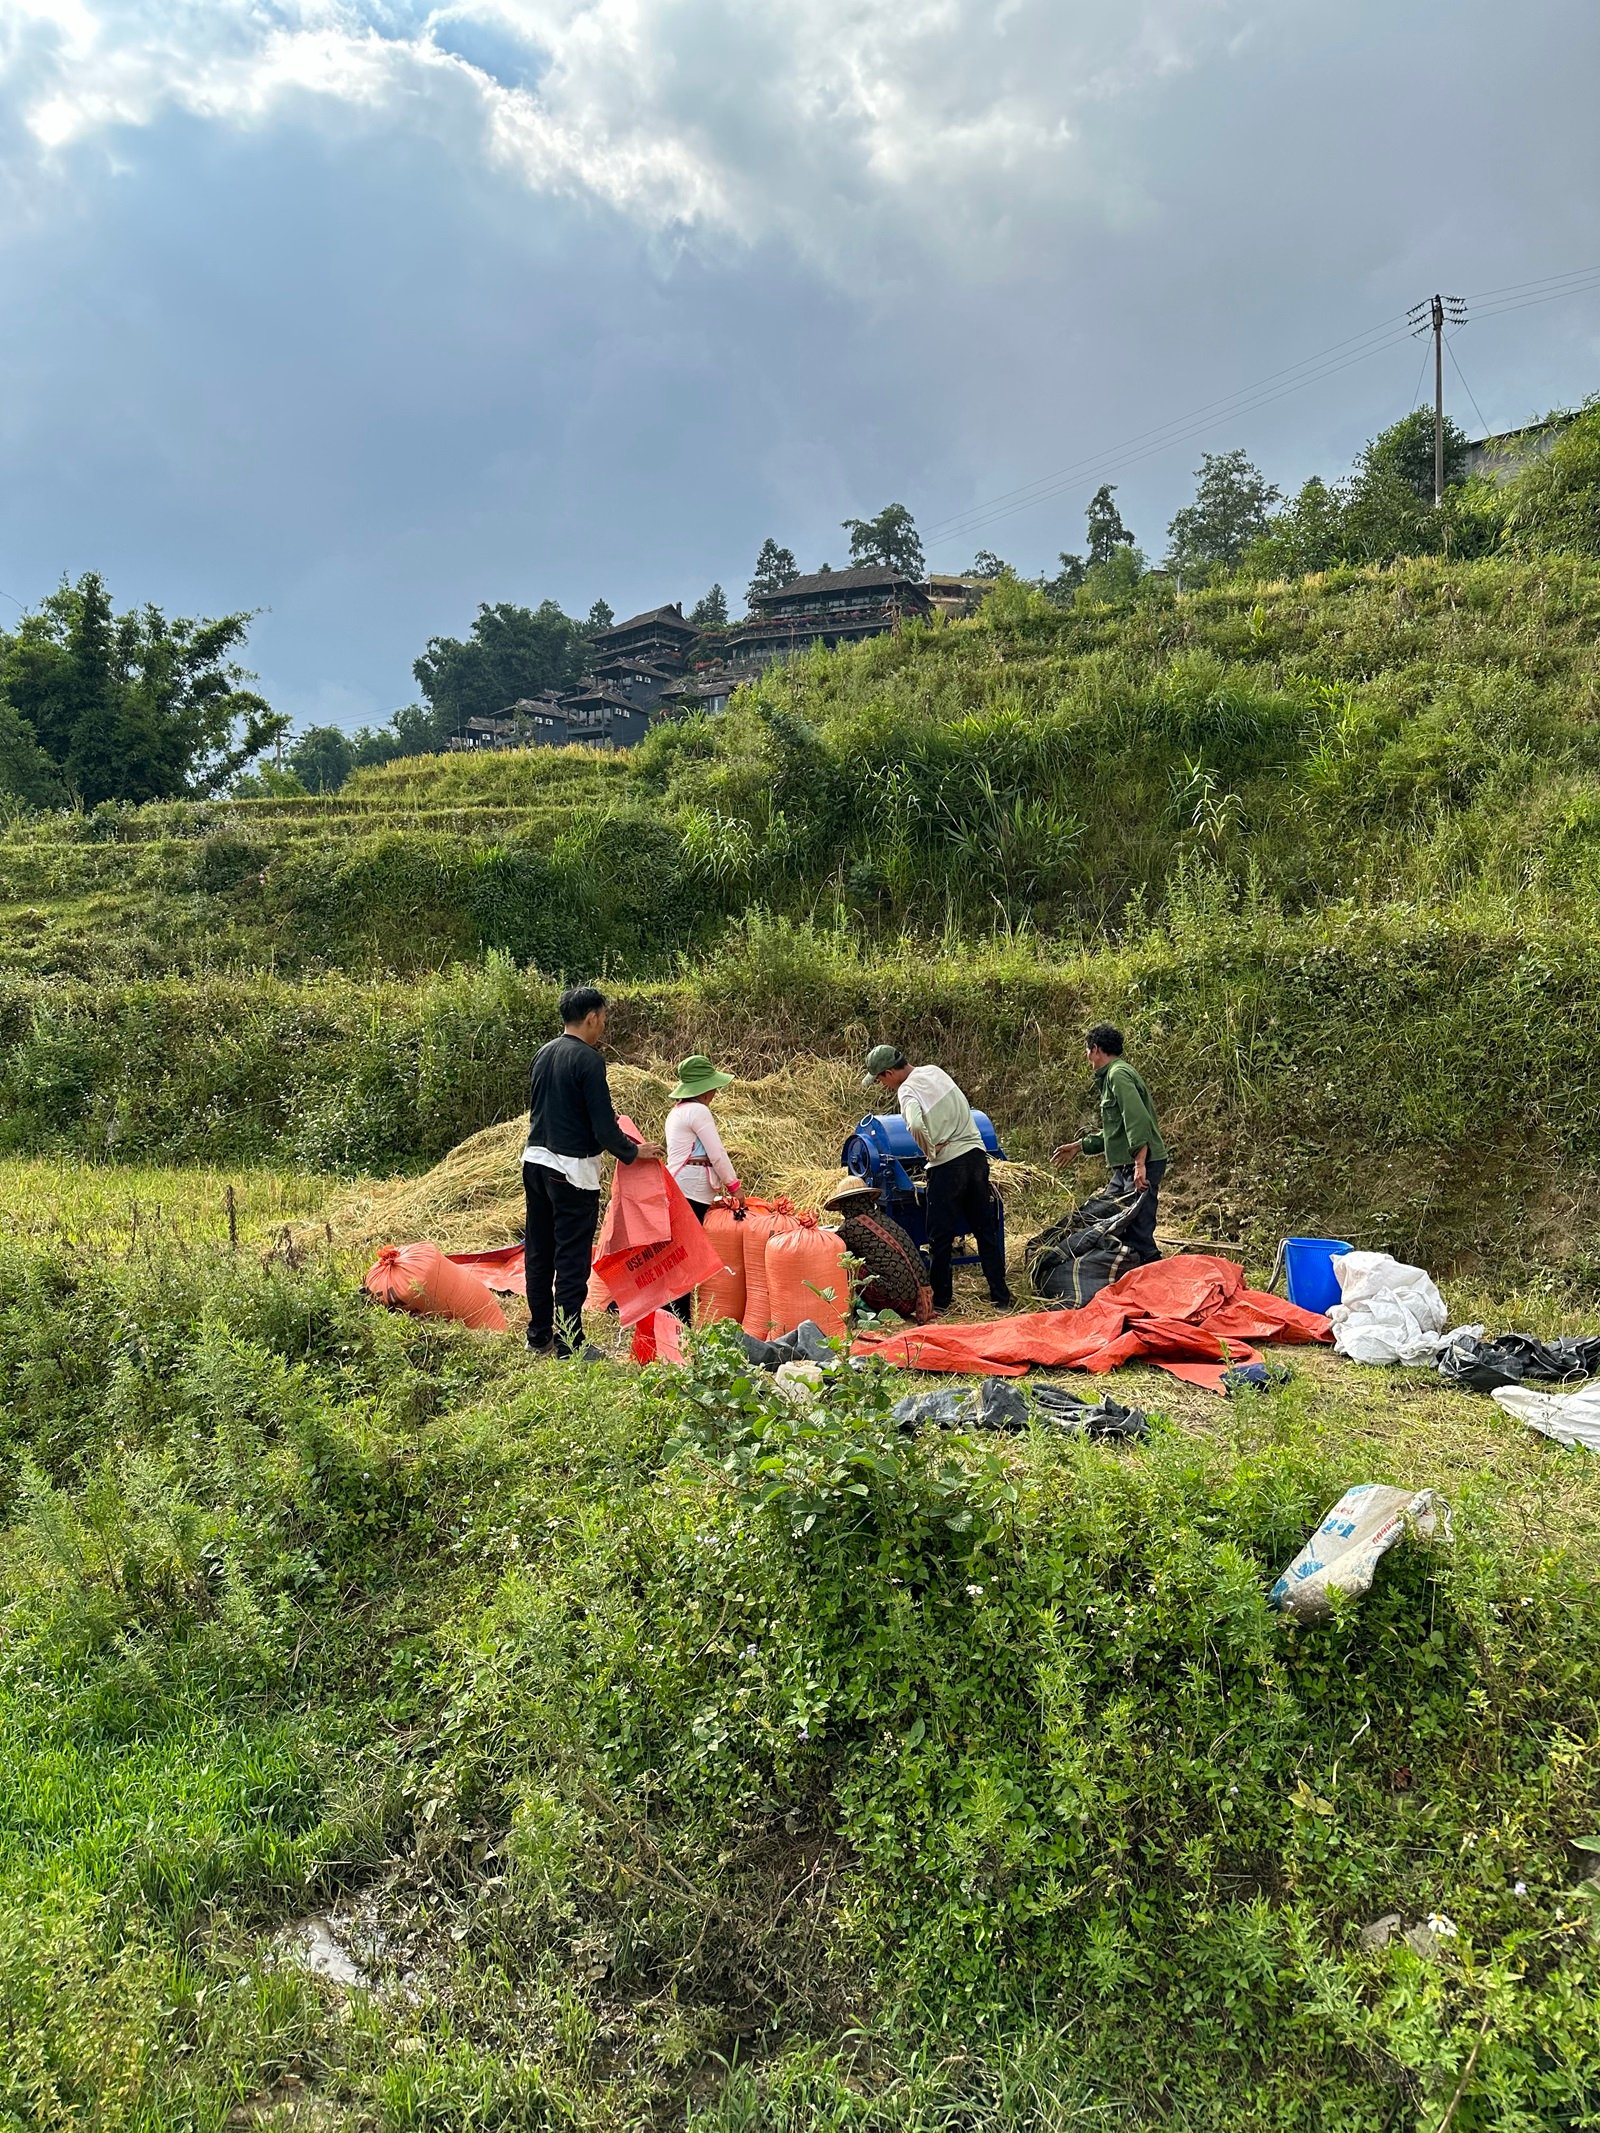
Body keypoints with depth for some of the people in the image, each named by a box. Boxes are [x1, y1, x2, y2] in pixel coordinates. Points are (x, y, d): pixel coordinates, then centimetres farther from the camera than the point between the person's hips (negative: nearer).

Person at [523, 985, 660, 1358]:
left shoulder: (544, 1053, 9)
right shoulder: (588, 1060, -15)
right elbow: (603, 1125, -17)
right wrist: (634, 1152, -1)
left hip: (535, 1160, 8)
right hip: (572, 1171, -8)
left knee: (538, 1252, 15)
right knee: (572, 1261, -2)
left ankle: (539, 1336, 25)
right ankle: (568, 1345, 1)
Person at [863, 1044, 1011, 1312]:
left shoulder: (907, 1091, -11)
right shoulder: (934, 1071, 10)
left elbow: (916, 1124, -31)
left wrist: (930, 1151, -12)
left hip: (947, 1164, -7)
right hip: (976, 1154, 7)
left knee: (940, 1236, 6)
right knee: (987, 1230, 13)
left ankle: (940, 1299, 14)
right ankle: (1000, 1296, 18)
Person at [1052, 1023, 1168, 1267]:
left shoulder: (1118, 1075, -11)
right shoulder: (1110, 1076, 21)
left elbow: (1137, 1119, -24)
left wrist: (1140, 1164, -29)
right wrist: (1080, 1146, 32)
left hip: (1142, 1165, -11)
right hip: (1125, 1166, 11)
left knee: (1137, 1231, -13)